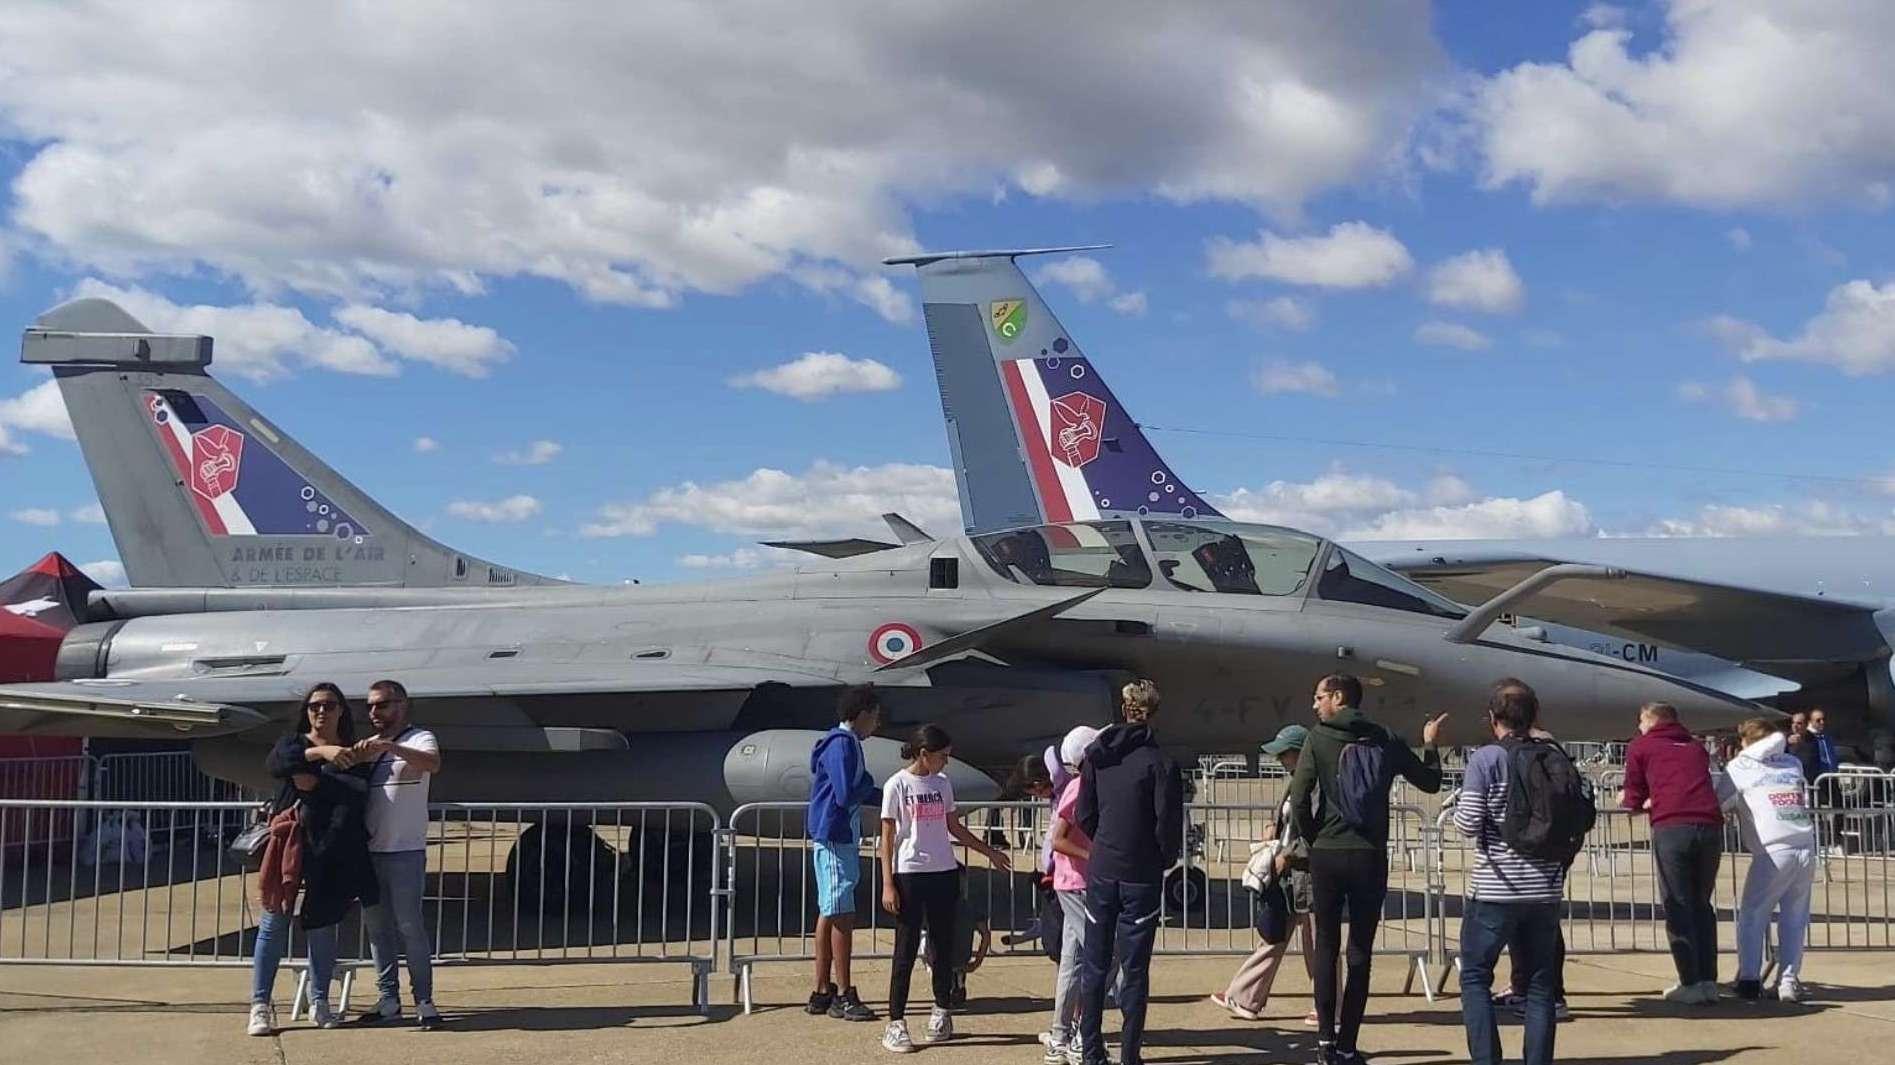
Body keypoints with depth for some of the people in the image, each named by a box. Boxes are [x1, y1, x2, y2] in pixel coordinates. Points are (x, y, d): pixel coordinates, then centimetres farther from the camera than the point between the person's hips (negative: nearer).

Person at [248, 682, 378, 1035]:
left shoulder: (352, 753, 13)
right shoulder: (294, 741, 11)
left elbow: (359, 792, -6)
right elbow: (275, 763, -13)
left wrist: (316, 781, -15)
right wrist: (320, 752, -25)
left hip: (332, 848, 1)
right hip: (288, 838, -1)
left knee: (322, 923, 6)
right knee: (275, 921, -4)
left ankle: (319, 1001, 16)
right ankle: (260, 1004, -1)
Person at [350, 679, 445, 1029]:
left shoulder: (419, 739, -1)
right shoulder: (367, 747, 19)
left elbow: (433, 763, -24)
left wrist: (390, 747, -34)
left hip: (406, 851, -6)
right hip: (370, 851, 6)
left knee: (410, 925, -7)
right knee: (376, 926, 8)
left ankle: (425, 1002, -3)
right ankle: (389, 1001, 14)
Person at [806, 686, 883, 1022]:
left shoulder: (847, 743, 15)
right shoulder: (841, 745, -16)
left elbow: (860, 794, 21)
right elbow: (846, 796, -24)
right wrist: (869, 784, -6)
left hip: (840, 839, 10)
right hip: (835, 839, -10)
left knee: (829, 914, 13)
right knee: (842, 915, -7)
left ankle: (822, 993, 18)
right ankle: (843, 996, -3)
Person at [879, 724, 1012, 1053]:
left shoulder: (942, 784, 9)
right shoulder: (897, 785, -6)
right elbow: (887, 838, -5)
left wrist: (990, 852, 19)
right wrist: (888, 884, -10)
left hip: (944, 874, 5)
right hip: (909, 875, -5)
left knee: (944, 945, 10)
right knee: (906, 949, -4)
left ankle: (942, 1012, 23)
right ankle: (895, 1024, -1)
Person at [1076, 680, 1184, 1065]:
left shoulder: (1096, 756, 2)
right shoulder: (1160, 763, -12)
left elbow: (1083, 816, 3)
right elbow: (1169, 823, -12)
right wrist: (1166, 859, 6)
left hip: (1100, 871, 4)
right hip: (1142, 875, -3)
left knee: (1094, 965, 11)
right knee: (1134, 968, 3)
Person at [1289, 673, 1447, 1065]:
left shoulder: (1319, 738, -4)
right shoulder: (1385, 741, 3)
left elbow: (1298, 800, -11)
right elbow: (1430, 782, 12)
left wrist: (1312, 837, 6)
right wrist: (1430, 744, 29)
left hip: (1327, 856, -1)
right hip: (1370, 859, 1)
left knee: (1326, 948, 10)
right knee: (1360, 953, 6)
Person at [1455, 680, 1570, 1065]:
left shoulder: (1486, 759, -8)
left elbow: (1469, 824, -13)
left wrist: (1458, 809, 7)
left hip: (1495, 889, -4)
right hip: (1545, 889, 4)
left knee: (1475, 976, 6)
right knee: (1541, 983, 10)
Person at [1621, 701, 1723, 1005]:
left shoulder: (1640, 747, 16)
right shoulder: (1697, 748, 28)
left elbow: (1634, 801, 15)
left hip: (1670, 828, -4)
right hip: (1710, 826, 4)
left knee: (1678, 906, 2)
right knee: (1702, 904, 14)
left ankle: (1691, 984, -2)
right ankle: (1708, 982, 10)